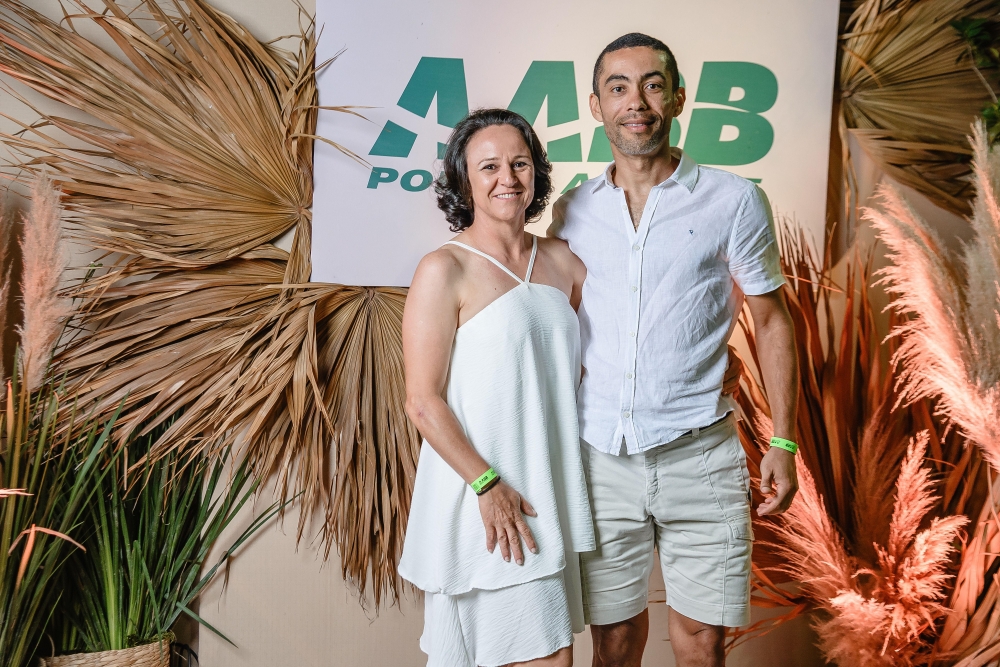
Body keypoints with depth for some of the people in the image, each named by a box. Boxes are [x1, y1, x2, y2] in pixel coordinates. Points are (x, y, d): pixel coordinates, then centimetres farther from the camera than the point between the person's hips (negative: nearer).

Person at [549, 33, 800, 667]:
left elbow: (772, 321, 4)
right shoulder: (571, 212, 5)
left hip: (698, 455, -2)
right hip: (599, 457, 2)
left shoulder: (735, 201, -2)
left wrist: (783, 442, 0)